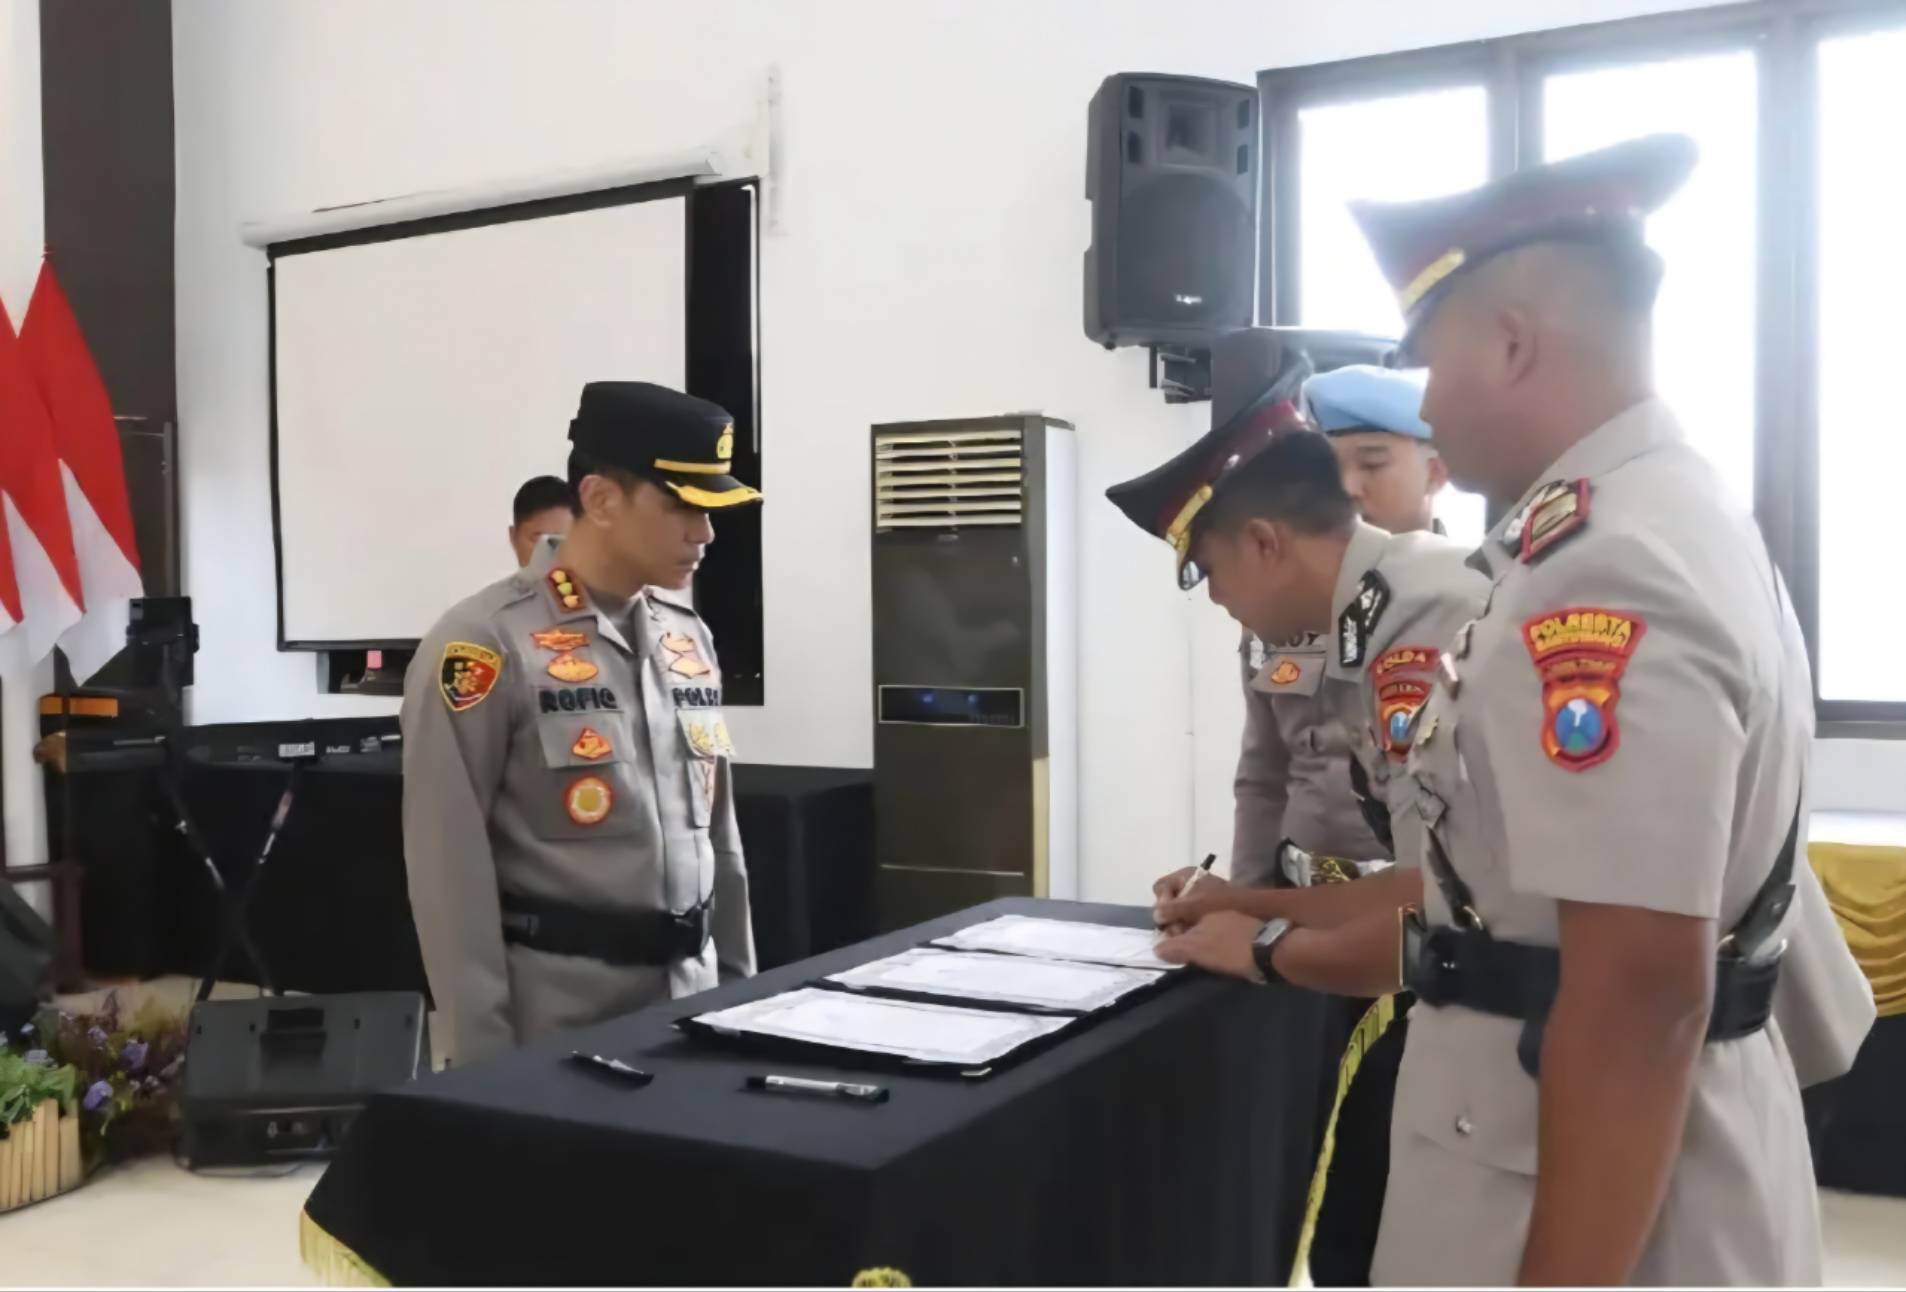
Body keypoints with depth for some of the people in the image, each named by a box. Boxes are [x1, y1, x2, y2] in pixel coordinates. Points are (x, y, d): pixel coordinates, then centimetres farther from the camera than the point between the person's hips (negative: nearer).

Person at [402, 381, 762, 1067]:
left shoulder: (687, 636, 8)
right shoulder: (487, 644, -13)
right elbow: (451, 870, -12)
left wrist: (741, 987, 14)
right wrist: (484, 1058, -12)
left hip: (690, 996, 6)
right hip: (557, 1010, -6)